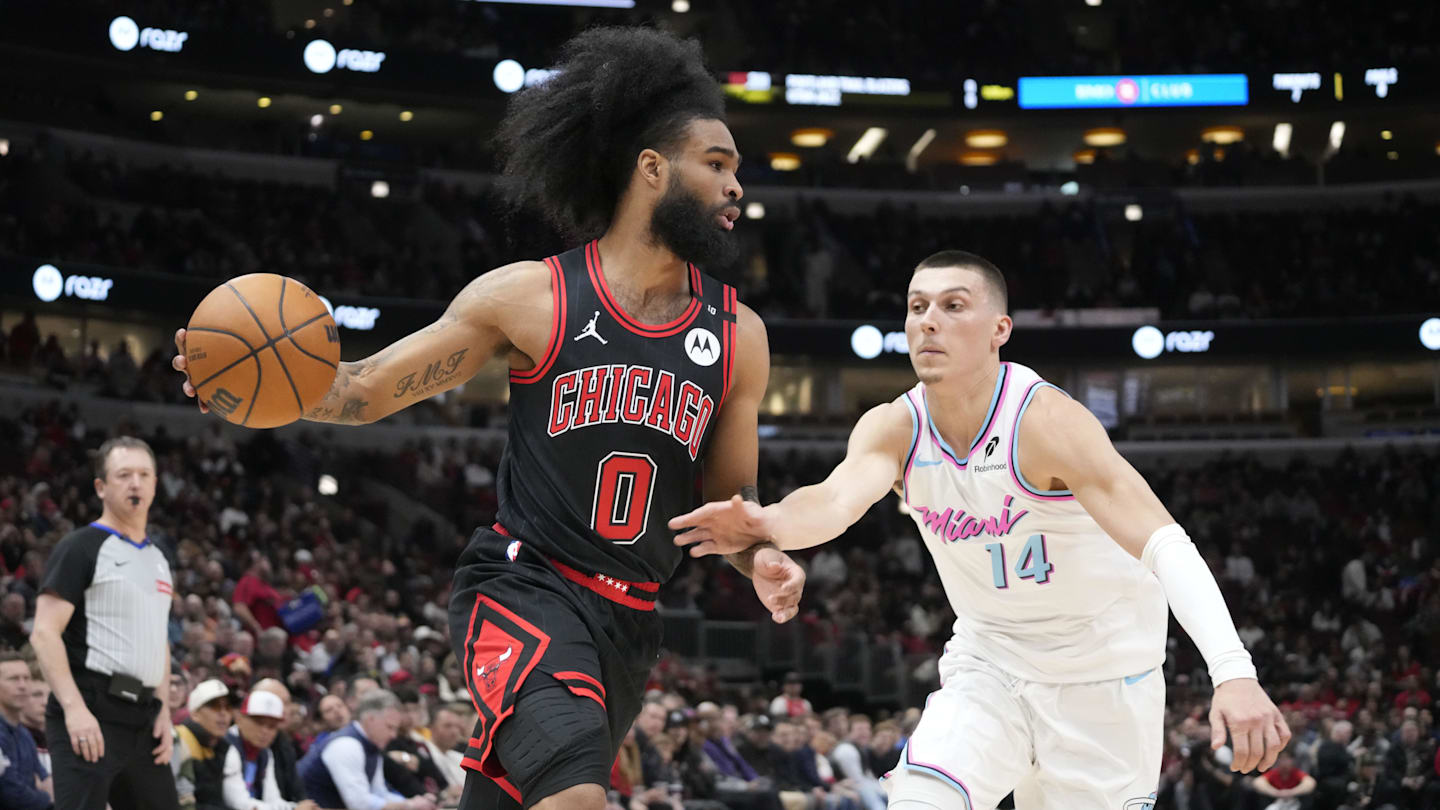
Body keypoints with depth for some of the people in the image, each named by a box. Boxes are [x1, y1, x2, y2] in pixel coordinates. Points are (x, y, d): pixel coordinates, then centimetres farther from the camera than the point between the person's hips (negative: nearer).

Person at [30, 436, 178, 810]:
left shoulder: (160, 556, 19)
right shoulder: (81, 547, -4)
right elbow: (44, 633, -11)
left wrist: (163, 709, 15)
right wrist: (74, 707, -21)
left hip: (143, 716, 8)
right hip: (90, 714, -8)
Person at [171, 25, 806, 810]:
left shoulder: (737, 335, 6)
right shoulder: (530, 296, -5)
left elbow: (729, 499, 14)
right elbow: (370, 388, -1)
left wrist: (762, 556, -9)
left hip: (627, 621, 5)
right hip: (524, 588, -5)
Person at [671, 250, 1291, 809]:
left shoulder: (1044, 421, -25)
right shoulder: (894, 429, -11)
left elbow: (1164, 543, -35)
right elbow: (838, 499, -32)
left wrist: (1233, 673, -49)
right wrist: (770, 523, -58)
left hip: (1102, 666, -3)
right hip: (989, 659, 4)